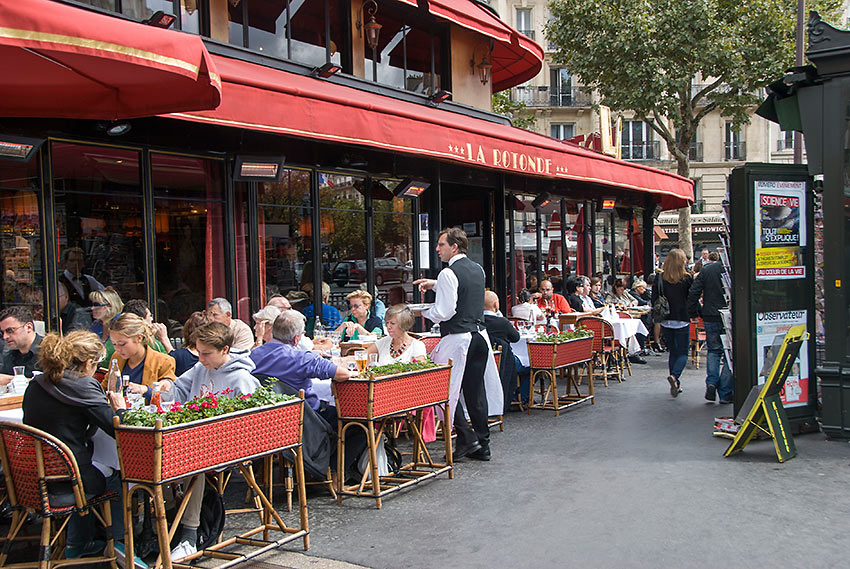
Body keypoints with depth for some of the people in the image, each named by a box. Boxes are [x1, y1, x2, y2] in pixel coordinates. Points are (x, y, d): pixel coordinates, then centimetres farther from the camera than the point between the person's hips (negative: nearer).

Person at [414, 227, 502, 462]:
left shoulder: (449, 274, -15)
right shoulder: (478, 269, 10)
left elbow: (445, 312, -18)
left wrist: (423, 312, -1)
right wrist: (435, 285, 23)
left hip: (458, 338, -8)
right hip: (480, 335, 8)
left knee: (447, 390, 3)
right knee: (475, 391, 11)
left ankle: (467, 438, -1)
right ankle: (482, 446, 16)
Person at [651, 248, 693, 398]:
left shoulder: (659, 278, -3)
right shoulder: (687, 279, -9)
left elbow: (654, 299, -1)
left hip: (665, 321, 3)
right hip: (682, 320, -3)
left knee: (672, 352, 15)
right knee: (683, 353, 5)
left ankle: (676, 385, 15)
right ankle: (674, 376, -20)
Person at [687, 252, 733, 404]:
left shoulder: (706, 270, 3)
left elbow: (693, 293, 1)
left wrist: (694, 313, 12)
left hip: (711, 318, 3)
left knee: (713, 351, 18)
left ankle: (711, 383, -1)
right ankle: (725, 393, 6)